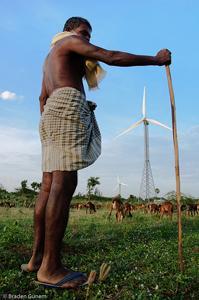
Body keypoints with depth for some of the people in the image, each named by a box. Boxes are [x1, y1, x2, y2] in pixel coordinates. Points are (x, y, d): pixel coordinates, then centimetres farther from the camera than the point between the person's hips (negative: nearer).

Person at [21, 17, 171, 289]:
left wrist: (46, 129, 27)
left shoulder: (50, 57, 37)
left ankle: (37, 258, 3)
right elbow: (111, 57, -3)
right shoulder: (69, 42, 10)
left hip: (52, 112, 10)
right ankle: (51, 267, -18)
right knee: (64, 184, -18)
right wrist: (155, 59, 3)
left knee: (50, 186, 0)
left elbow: (43, 98, 31)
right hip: (67, 107, -9)